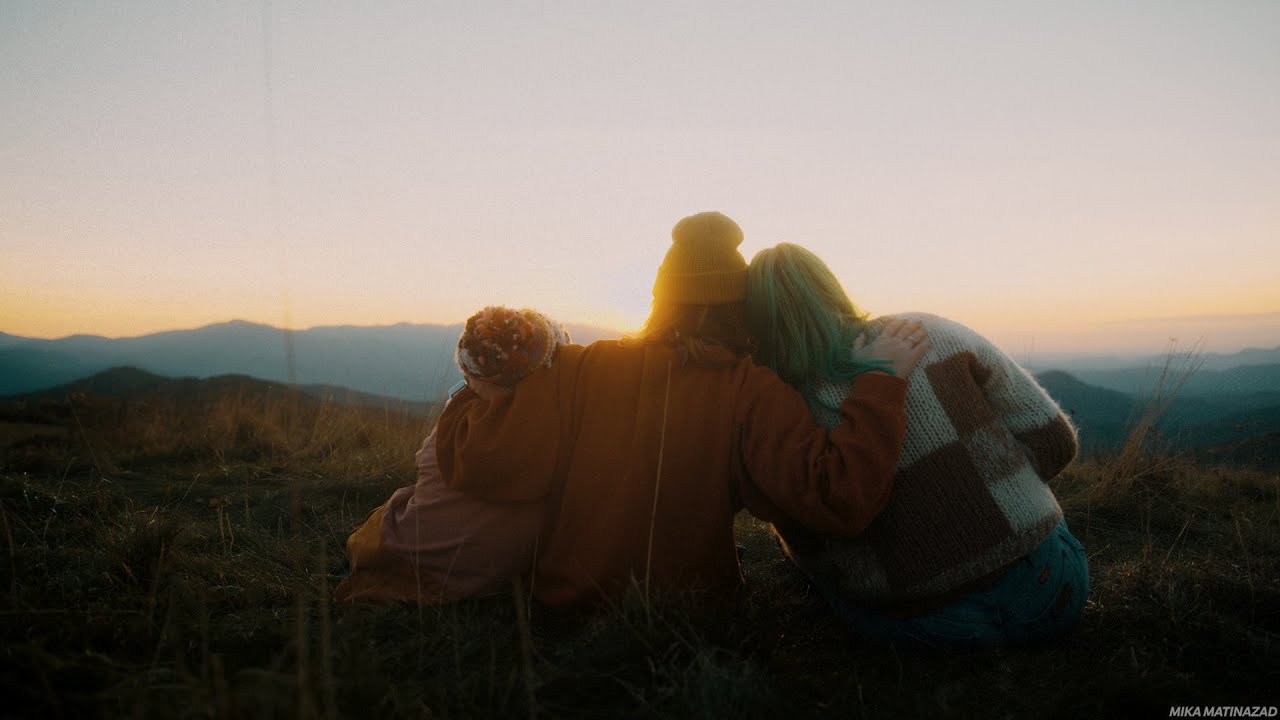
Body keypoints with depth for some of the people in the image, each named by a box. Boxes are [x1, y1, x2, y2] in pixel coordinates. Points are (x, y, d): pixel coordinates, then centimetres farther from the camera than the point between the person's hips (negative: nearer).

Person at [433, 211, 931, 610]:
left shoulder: (576, 369, -16)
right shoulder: (750, 393, -18)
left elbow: (486, 466, -21)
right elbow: (838, 498, -28)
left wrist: (475, 397, -1)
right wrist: (883, 382, -18)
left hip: (564, 609, 1)